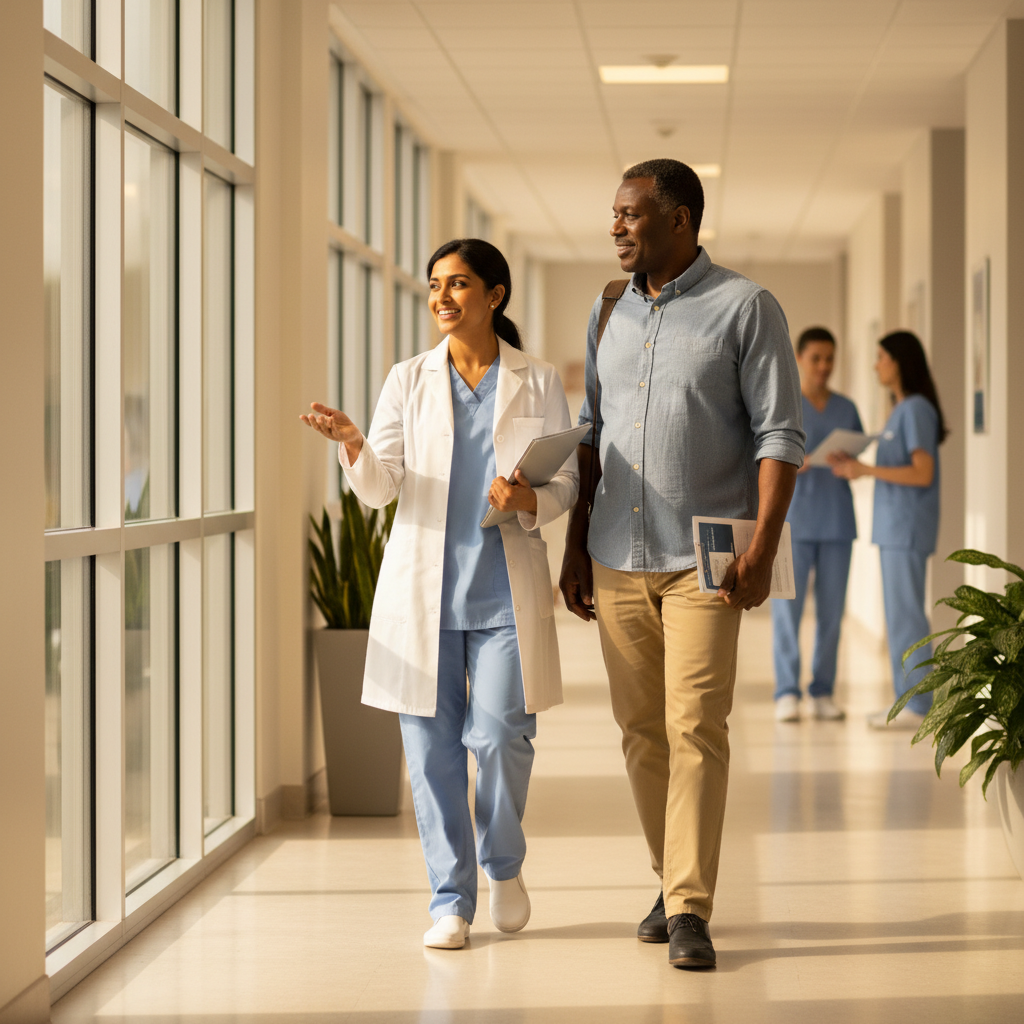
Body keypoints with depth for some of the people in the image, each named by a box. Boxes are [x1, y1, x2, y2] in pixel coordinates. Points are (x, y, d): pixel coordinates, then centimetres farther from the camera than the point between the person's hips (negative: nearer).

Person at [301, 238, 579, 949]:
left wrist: (528, 502, -16)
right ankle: (452, 898, 14)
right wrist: (352, 444, -19)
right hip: (422, 585, 1)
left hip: (505, 588, -1)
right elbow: (381, 487, 2)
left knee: (501, 737, -9)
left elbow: (566, 484, 6)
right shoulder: (409, 381, 8)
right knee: (432, 745, 1)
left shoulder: (539, 383, 6)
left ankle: (504, 863, 20)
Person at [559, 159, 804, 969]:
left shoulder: (746, 309, -4)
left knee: (696, 728, -9)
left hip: (703, 560, -5)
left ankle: (690, 911, -6)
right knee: (641, 728, 8)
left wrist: (763, 547, -17)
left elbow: (780, 436, -7)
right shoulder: (609, 314, 12)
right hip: (617, 559, 5)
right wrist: (575, 547, 13)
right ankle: (673, 881, 22)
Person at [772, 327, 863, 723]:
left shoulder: (846, 409, 12)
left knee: (831, 610, 2)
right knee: (787, 608, -8)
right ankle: (787, 695, -3)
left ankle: (823, 695, 9)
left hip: (836, 522, 3)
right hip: (792, 519, -3)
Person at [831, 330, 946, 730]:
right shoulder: (902, 410, 17)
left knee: (906, 612, -8)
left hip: (908, 527, -9)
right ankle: (906, 701, 13)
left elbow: (923, 474, -18)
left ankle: (917, 706, -5)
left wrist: (866, 470, -19)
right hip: (893, 527, 9)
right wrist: (855, 466, 7)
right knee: (898, 614, 10)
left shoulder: (917, 409, -12)